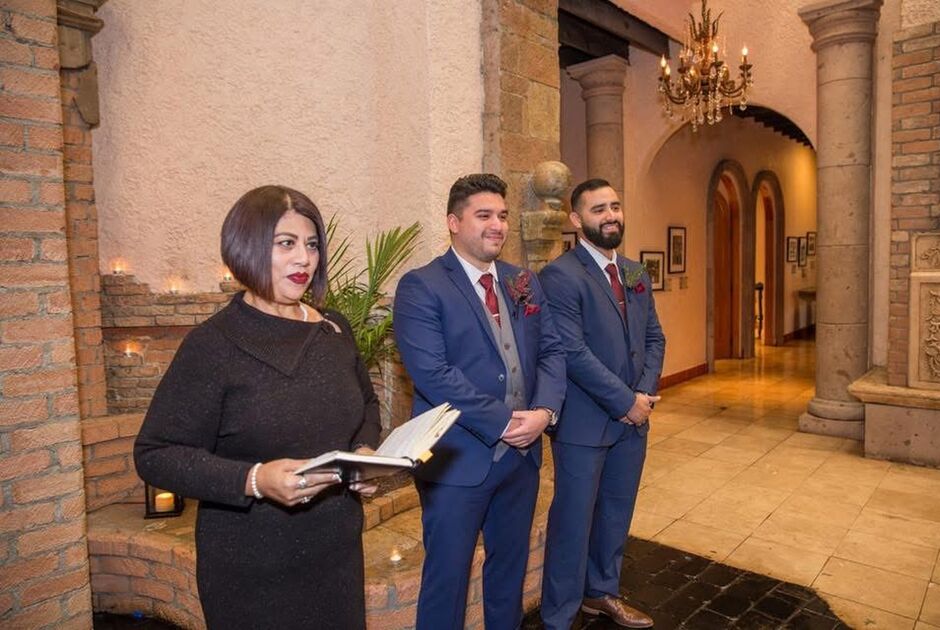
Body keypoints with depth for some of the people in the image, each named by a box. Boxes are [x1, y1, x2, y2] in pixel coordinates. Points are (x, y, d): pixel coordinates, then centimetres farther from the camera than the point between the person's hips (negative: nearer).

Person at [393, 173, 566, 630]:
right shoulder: (421, 287, -11)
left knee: (511, 564, 23)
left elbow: (551, 351, 6)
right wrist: (503, 422, -20)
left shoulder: (525, 283, 9)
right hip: (458, 458, -6)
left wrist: (544, 409, -12)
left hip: (522, 452, 6)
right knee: (447, 574, 11)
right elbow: (432, 374, -21)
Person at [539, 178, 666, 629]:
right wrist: (625, 401, -16)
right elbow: (573, 352, -20)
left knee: (617, 513, 20)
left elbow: (654, 338, 11)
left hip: (633, 418, 7)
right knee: (573, 521, 5)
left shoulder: (636, 273, 11)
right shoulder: (561, 275, -14)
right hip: (584, 422, -7)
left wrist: (645, 392, -5)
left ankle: (602, 591, 41)